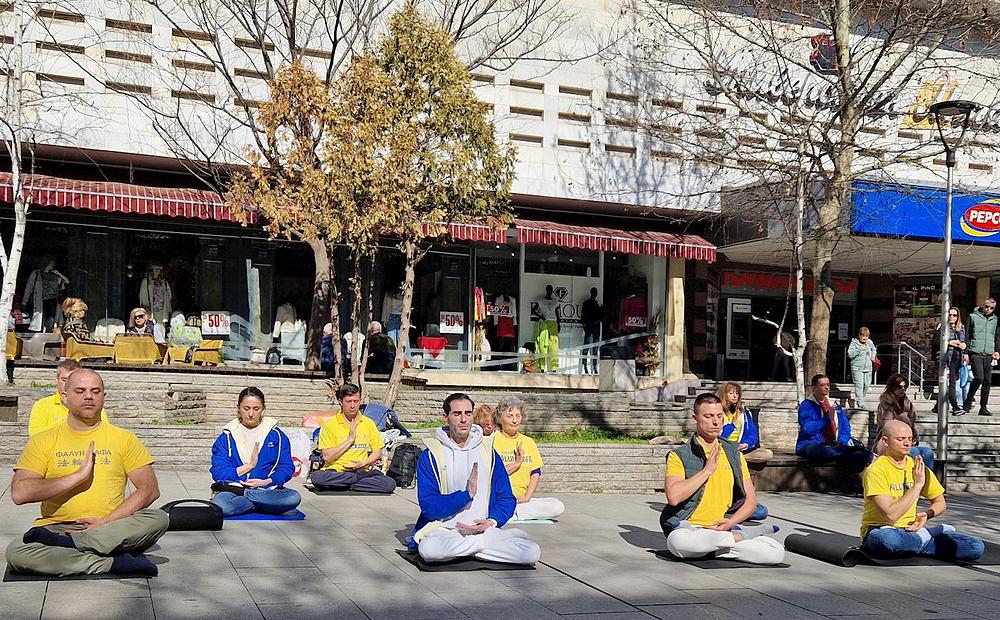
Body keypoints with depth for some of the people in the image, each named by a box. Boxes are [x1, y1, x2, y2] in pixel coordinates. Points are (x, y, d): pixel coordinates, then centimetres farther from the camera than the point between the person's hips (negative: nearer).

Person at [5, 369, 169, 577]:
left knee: (158, 518, -28)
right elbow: (19, 493, -6)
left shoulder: (123, 439, 10)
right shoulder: (43, 441, 9)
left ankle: (64, 544, -27)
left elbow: (150, 489, 1)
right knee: (16, 552, -31)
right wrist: (78, 476, -12)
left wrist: (106, 522, -11)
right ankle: (115, 563, -28)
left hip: (112, 531, 1)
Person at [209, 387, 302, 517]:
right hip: (234, 486, -2)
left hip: (267, 490, 2)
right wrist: (250, 465, -5)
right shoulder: (226, 438, 10)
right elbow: (218, 473, 1)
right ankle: (261, 504, -17)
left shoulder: (276, 435, 11)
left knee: (293, 498, -32)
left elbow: (287, 468, 5)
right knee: (219, 505, -37)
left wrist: (266, 481, -12)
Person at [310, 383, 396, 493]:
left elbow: (377, 452, 13)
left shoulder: (368, 423, 9)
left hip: (362, 471, 2)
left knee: (390, 484, -25)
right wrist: (350, 439, -11)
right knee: (316, 477, -35)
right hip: (336, 471, -2)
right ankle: (360, 477, -20)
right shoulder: (329, 425, 0)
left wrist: (363, 463, -6)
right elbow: (327, 457, -8)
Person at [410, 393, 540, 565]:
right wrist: (467, 494, -14)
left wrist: (491, 522, -11)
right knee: (429, 549, -38)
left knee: (532, 552, -21)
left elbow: (507, 498, 8)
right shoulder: (430, 456, 0)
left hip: (484, 529, 2)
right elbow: (428, 506, -8)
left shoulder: (488, 452, 10)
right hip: (443, 530, -2)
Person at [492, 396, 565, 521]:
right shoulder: (493, 441, 1)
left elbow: (536, 474, 10)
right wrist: (516, 463, -13)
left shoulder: (528, 442, 15)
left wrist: (527, 497, -5)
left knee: (558, 507, -18)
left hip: (522, 499, 6)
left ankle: (512, 513, -13)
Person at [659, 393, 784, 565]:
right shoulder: (679, 455, 1)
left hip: (725, 527, 3)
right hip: (689, 528, -2)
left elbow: (750, 499, 12)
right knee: (679, 542, -40)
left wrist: (731, 522, -7)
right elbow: (673, 496, -16)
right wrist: (707, 470, -11)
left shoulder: (734, 453, 15)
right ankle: (741, 535, -17)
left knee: (776, 553, -20)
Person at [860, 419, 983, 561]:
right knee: (889, 539, -45)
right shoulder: (876, 470, -13)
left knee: (976, 547, -11)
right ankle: (923, 537, -12)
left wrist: (926, 514, -2)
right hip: (880, 530, -5)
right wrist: (917, 485, -20)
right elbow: (891, 515, -23)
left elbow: (940, 502, 21)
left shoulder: (917, 467, 6)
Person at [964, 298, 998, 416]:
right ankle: (968, 401, -2)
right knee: (979, 378, -17)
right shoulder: (973, 317, 3)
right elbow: (967, 336, 3)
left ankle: (983, 407, 8)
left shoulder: (995, 320, 14)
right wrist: (966, 352, -3)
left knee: (987, 381, 2)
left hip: (989, 355, 4)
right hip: (975, 353, -4)